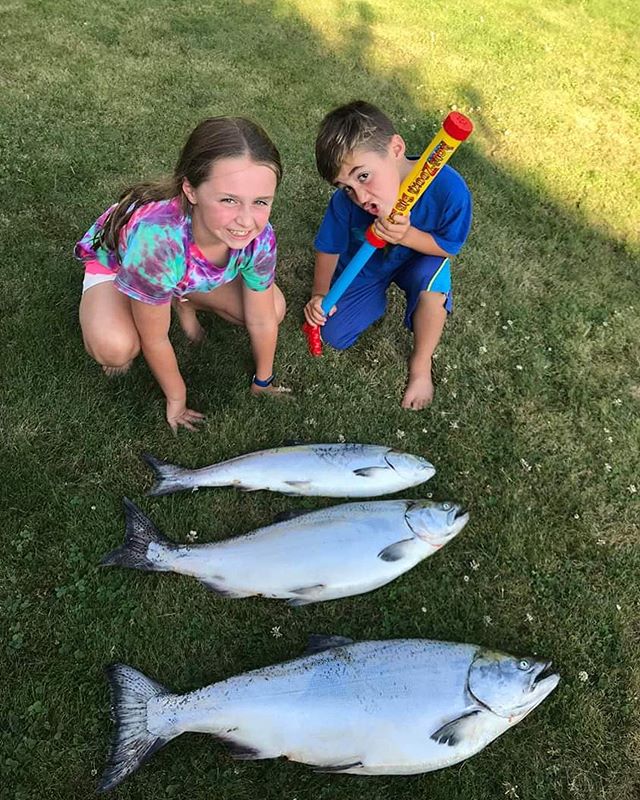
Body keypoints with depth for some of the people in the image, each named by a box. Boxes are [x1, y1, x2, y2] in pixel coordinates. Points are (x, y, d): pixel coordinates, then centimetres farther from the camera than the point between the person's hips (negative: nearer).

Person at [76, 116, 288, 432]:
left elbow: (262, 320, -15)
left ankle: (182, 300, 15)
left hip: (190, 272, 4)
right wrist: (177, 399, -16)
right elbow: (154, 339, -30)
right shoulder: (156, 239, -47)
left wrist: (263, 380, -2)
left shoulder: (259, 237, -32)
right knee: (116, 347, -34)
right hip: (115, 262, -4)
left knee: (275, 308, -9)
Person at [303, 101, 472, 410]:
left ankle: (421, 364, -11)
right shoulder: (345, 201, -29)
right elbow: (329, 248, -9)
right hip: (362, 269, 2)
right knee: (334, 337, -6)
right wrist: (319, 294, -23)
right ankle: (378, 298, 27)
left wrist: (407, 235, -40)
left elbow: (448, 247, -21)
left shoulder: (447, 188, -37)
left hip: (415, 260, -2)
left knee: (432, 274, -37)